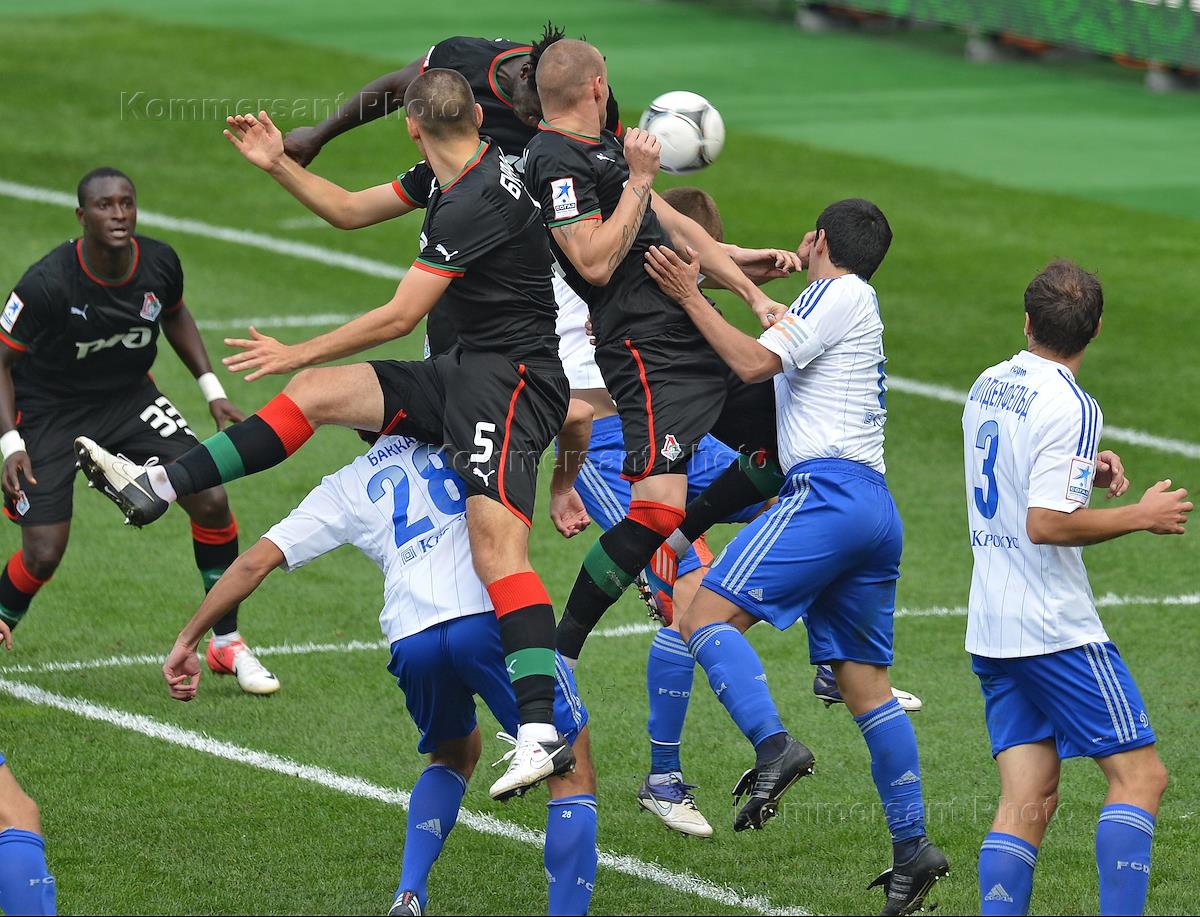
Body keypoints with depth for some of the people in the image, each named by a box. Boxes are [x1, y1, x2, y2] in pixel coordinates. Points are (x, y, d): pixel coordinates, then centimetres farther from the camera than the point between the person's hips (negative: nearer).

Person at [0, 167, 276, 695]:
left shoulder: (159, 263, -13)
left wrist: (212, 390, 7)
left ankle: (226, 644, 8)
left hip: (129, 398, 4)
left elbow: (174, 315, 12)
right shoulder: (47, 285, -27)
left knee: (211, 500, -9)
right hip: (50, 411, -4)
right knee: (42, 555, -14)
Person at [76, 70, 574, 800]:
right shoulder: (450, 180, 10)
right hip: (467, 373, 10)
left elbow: (401, 316, -16)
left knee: (495, 542, -25)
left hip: (514, 377, -10)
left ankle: (542, 733, -36)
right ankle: (156, 487, 10)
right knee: (320, 392, 7)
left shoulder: (474, 204, -19)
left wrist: (297, 354, -6)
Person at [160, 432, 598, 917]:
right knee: (573, 776, 7)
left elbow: (255, 563, 22)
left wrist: (187, 640, 29)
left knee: (454, 755, 32)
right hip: (494, 616, -3)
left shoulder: (345, 488, 26)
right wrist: (562, 490, 32)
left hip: (412, 638, 3)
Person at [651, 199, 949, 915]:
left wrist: (691, 297, -5)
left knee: (707, 616, -14)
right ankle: (912, 849, 3)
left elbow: (755, 363, -11)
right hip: (875, 505, 10)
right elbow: (767, 366, 37)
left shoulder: (838, 293, 1)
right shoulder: (860, 304, 30)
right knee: (866, 681, 8)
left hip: (829, 492, -10)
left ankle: (774, 748, -33)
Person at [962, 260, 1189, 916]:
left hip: (990, 630, 8)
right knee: (1140, 775, -2)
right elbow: (1046, 523, -22)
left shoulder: (987, 387, 11)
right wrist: (1141, 515, -11)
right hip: (1055, 628, -8)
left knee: (1027, 800, 5)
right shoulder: (1069, 407, -15)